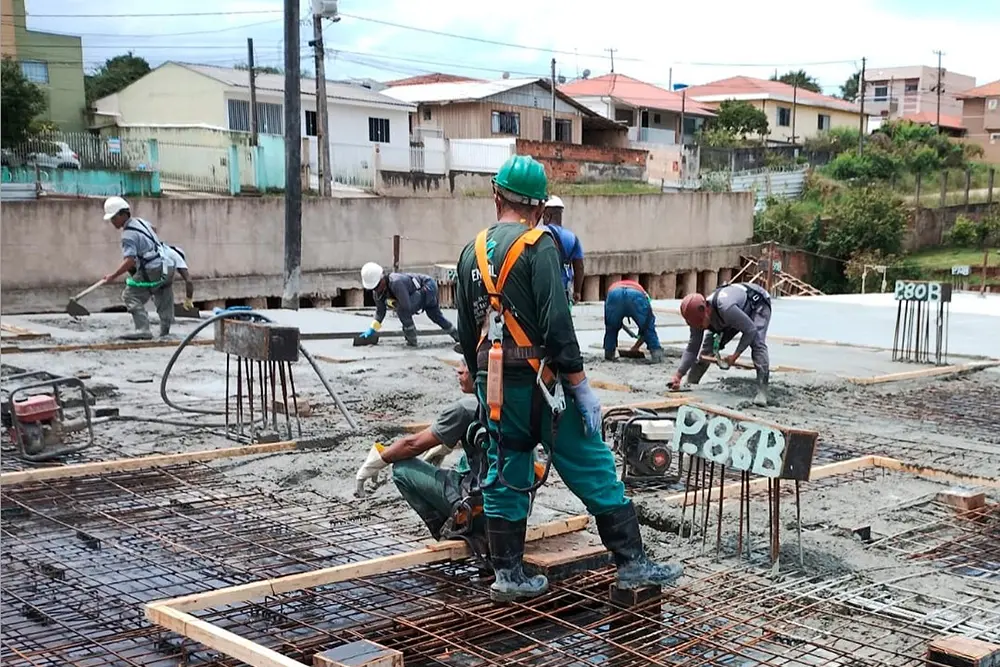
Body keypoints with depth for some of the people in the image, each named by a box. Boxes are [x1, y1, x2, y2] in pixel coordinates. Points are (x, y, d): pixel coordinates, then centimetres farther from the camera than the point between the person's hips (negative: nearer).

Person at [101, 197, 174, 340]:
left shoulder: (128, 234, -14)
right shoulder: (140, 221, 13)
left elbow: (129, 261, -24)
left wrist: (113, 276, -22)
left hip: (152, 271, -10)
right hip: (166, 267, 10)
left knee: (130, 296, -8)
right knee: (163, 301, 23)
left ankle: (143, 329, -18)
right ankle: (165, 329, 34)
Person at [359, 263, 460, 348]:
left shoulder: (396, 283, -39)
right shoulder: (377, 291, -11)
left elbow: (406, 306, -39)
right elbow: (380, 311, 3)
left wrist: (391, 302, -24)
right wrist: (372, 329, -4)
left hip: (428, 286, -10)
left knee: (402, 310, -26)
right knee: (436, 315, 30)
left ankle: (412, 341, -10)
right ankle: (457, 336, 52)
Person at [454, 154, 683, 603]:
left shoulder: (472, 252, 10)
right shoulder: (538, 246, -11)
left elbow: (466, 331, 16)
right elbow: (557, 323, -18)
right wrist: (581, 386, -13)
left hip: (494, 384, 6)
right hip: (537, 381, -6)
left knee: (504, 476, 13)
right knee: (592, 469, 1)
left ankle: (508, 575, 16)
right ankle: (632, 563, 4)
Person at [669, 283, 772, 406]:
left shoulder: (725, 308, -46)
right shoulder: (698, 315, -23)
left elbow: (750, 330, -34)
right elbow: (692, 348, -13)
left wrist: (735, 356, -31)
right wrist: (678, 375, -21)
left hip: (758, 304, -6)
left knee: (757, 343, -28)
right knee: (709, 343, -3)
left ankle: (762, 391, -29)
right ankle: (690, 383, 9)